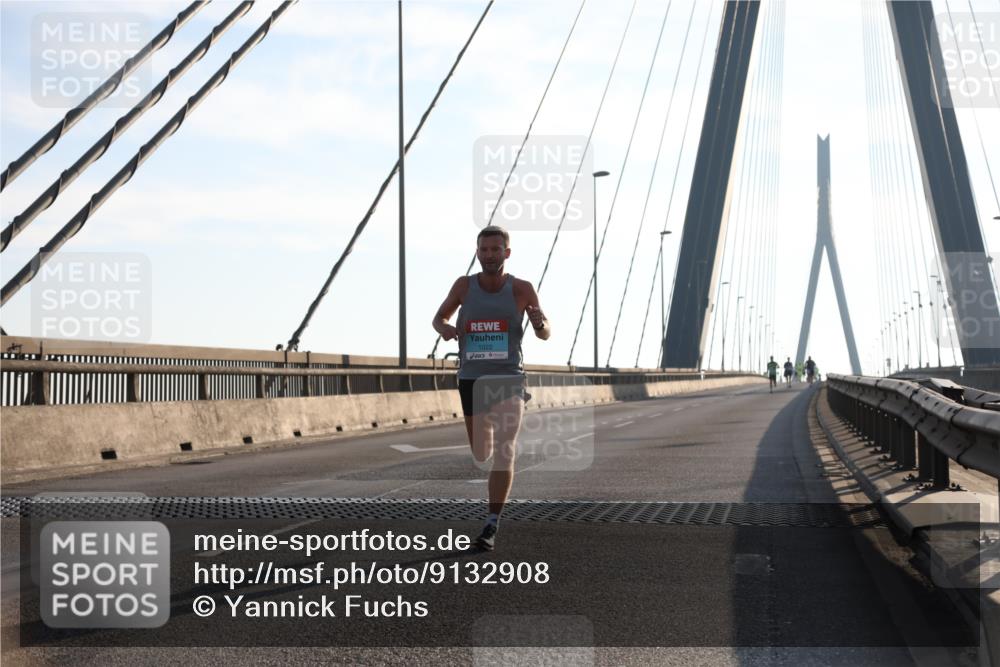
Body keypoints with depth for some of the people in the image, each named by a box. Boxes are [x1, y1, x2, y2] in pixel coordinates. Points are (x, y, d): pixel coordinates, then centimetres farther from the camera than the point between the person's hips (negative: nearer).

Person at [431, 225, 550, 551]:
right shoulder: (464, 285, -2)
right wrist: (444, 329, -14)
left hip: (508, 378, -3)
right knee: (481, 454, 16)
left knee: (504, 450, -20)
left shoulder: (522, 289, -6)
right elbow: (439, 318, 12)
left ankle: (492, 525, -18)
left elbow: (546, 333, 1)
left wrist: (539, 323, -25)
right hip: (472, 379, 3)